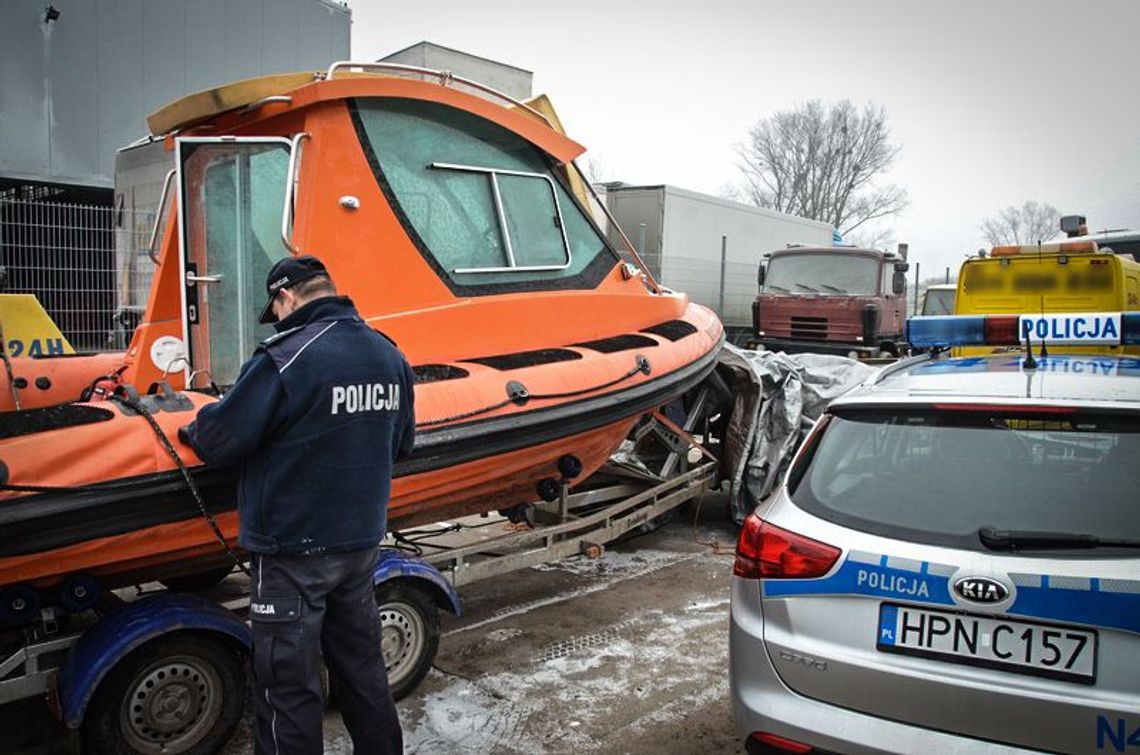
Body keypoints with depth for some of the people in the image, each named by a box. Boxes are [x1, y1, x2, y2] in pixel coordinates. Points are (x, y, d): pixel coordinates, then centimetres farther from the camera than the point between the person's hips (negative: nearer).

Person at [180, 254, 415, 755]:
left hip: (294, 551, -7)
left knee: (288, 686, 7)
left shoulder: (285, 358, -18)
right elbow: (400, 445, 13)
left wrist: (192, 428, 7)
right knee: (362, 668, 20)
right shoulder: (390, 356, 3)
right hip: (362, 543, 7)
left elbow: (221, 440, -15)